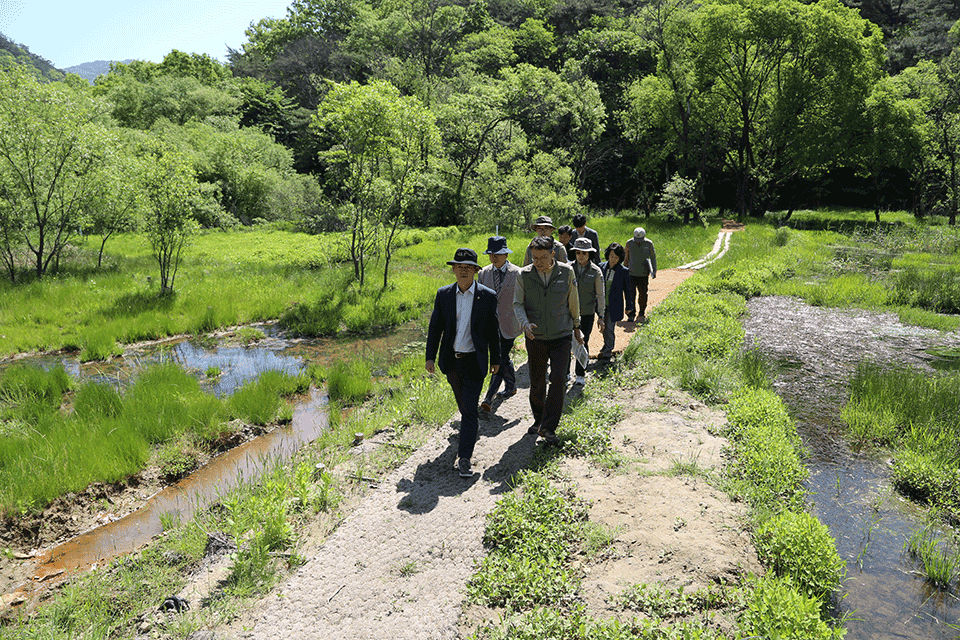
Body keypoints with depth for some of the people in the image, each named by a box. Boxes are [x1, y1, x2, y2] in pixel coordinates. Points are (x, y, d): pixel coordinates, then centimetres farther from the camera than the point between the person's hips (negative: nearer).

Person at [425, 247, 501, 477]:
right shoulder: (443, 294, 0)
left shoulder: (488, 296, -6)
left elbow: (492, 330, 1)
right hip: (451, 359, 3)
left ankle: (464, 458, -3)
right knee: (463, 403, 21)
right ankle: (473, 425, 52)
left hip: (474, 361, -3)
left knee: (469, 408, -7)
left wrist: (495, 359, 7)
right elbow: (435, 327, 5)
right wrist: (430, 356, 1)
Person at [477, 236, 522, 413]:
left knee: (501, 359, -6)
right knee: (502, 358, 16)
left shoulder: (517, 274, -7)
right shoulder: (484, 273, 5)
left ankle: (489, 398, -5)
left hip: (508, 323, -4)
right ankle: (511, 387, 37)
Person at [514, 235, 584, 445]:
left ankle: (548, 428, -2)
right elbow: (517, 303, -1)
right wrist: (524, 323, -20)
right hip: (535, 338, 1)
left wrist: (576, 326, 18)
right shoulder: (524, 275, -6)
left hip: (561, 336, -1)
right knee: (536, 382, 11)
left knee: (558, 380, -11)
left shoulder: (566, 272, -5)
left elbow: (573, 301, 8)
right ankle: (538, 419, 34)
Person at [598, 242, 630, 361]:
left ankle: (606, 352, 11)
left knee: (609, 329, -3)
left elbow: (627, 290, 2)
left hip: (614, 306, -4)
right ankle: (607, 349, 33)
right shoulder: (602, 267, 1)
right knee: (604, 328, 13)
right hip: (602, 305, 4)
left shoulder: (623, 271, -7)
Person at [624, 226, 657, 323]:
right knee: (631, 294, -6)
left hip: (643, 274, 0)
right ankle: (631, 314, 1)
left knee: (643, 294, 5)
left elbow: (653, 257, 7)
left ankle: (642, 314, 20)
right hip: (632, 273, 0)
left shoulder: (649, 244, -4)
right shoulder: (629, 243, -3)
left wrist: (654, 271, 6)